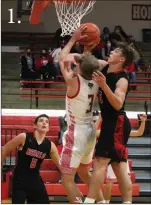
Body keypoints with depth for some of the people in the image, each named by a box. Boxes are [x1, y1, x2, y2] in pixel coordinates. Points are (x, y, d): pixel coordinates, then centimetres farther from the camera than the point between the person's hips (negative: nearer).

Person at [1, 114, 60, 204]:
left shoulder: (50, 145, -1)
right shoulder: (23, 137, -12)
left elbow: (60, 164, 4)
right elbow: (5, 150, -1)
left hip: (35, 180, 5)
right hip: (20, 179, -5)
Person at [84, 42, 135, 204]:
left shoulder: (122, 80, -16)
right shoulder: (104, 68, 7)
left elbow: (118, 105, -28)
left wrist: (104, 85, -37)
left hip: (117, 124, -10)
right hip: (111, 123, 10)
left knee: (100, 162, -16)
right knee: (119, 166, 8)